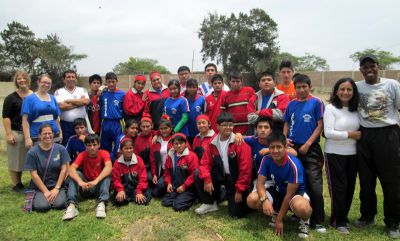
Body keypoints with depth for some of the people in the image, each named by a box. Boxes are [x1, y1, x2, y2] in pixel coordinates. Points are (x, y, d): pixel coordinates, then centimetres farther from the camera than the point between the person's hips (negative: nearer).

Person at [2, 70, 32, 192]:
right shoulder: (11, 98, 0)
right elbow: (6, 117, -4)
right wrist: (9, 134, -12)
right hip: (16, 132, -3)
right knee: (16, 159, 3)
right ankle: (16, 184, 15)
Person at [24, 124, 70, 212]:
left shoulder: (61, 149, -1)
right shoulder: (32, 152, -4)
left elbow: (63, 169, -2)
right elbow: (34, 174, -7)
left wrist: (56, 189, -10)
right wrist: (45, 191, -12)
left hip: (57, 185, 0)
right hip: (39, 187, 0)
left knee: (59, 204, -26)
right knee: (43, 206, -25)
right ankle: (34, 198, 8)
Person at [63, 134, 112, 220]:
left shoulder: (104, 153, -11)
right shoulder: (82, 155, -7)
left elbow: (109, 167, -33)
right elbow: (71, 168, -25)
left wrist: (96, 181, -46)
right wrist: (80, 181, -45)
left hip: (99, 187, -1)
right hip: (85, 188, 1)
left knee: (107, 173, -28)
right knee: (75, 174, -23)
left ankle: (101, 203, -42)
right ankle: (72, 205, -38)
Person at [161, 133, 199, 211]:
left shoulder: (191, 156, -13)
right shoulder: (170, 156, 7)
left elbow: (194, 173, -15)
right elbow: (167, 171, 17)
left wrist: (184, 186, -15)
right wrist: (169, 183, 1)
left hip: (188, 188, -6)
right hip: (175, 188, 7)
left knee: (178, 206, -20)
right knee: (165, 202, -8)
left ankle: (191, 198, 7)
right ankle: (180, 198, 13)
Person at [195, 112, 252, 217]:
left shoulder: (240, 143, -19)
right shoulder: (213, 143, -4)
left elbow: (245, 168, -19)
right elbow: (205, 163, -1)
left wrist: (240, 190, -17)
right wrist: (207, 179, -18)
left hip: (236, 178, -4)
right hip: (221, 175, 4)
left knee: (237, 212, -9)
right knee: (199, 176, -13)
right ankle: (210, 203, 7)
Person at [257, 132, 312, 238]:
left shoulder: (294, 165, -29)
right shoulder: (266, 160, -15)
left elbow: (290, 194, -25)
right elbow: (260, 183, -16)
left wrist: (279, 220, -21)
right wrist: (264, 200, -39)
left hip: (296, 193, -5)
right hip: (278, 191, 5)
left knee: (301, 207, -43)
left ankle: (304, 221, -2)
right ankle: (276, 212, 12)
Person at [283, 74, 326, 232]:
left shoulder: (316, 103, -1)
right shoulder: (291, 104, 10)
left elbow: (320, 126, -4)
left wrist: (307, 144, -11)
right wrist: (284, 138, -4)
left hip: (310, 150, -4)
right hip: (292, 147, 4)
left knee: (314, 185, -6)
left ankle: (317, 221, 5)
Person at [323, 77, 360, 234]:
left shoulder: (356, 109, 6)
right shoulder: (331, 108, -9)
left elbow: (359, 130, 16)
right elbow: (328, 133, -16)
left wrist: (360, 135, -5)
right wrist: (350, 135, -15)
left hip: (352, 154, 5)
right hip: (335, 154, -5)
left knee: (350, 187, 11)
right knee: (339, 187, 1)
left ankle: (343, 216, 29)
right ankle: (338, 221, 17)